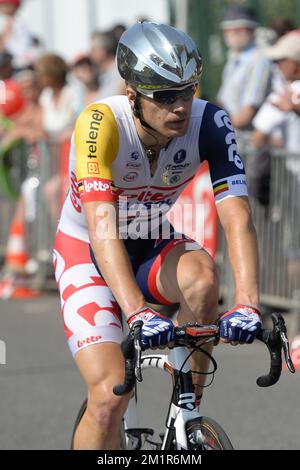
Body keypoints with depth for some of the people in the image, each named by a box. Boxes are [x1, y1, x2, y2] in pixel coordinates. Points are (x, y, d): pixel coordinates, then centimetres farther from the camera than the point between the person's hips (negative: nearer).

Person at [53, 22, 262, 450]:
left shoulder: (209, 123, -21)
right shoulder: (101, 124, -30)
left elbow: (237, 218, -29)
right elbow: (102, 228, -39)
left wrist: (247, 303, -45)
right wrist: (136, 312, -52)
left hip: (153, 247, 3)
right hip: (87, 252, -3)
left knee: (200, 274, -32)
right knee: (110, 394, -21)